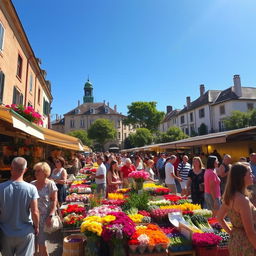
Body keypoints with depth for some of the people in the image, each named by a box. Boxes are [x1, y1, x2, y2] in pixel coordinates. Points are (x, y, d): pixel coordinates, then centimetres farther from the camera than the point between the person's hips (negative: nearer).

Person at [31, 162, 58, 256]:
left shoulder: (50, 184, -10)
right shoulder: (32, 184, 3)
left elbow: (54, 201, -10)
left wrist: (50, 216, -17)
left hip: (44, 217, -4)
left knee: (41, 243, 4)